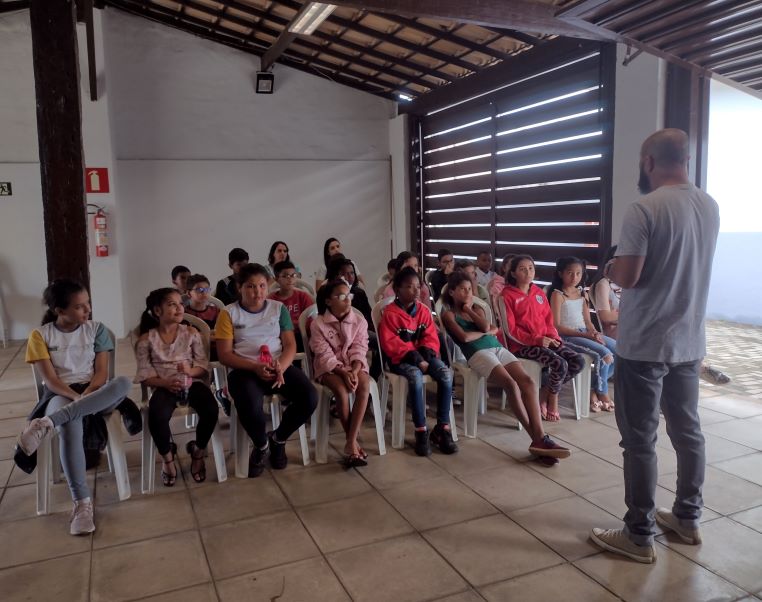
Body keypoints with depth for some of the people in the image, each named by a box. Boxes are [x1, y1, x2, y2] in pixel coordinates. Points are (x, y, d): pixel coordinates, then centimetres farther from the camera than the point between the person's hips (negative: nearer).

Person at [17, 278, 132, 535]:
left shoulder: (96, 329, 6)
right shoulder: (40, 335, 2)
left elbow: (101, 373, 1)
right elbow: (50, 380, -5)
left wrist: (86, 395, -19)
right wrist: (76, 398, -23)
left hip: (94, 393, 2)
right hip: (60, 395, -2)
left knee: (123, 383, -35)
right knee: (69, 428, -40)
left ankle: (47, 423, -40)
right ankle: (82, 501, -35)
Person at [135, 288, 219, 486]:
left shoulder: (191, 333, 7)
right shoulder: (146, 339, 4)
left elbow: (204, 365, 6)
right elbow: (145, 374, -1)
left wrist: (191, 370, -18)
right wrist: (166, 383, -19)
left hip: (192, 382, 2)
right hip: (163, 386, -1)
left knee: (211, 409, -29)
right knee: (157, 417, -34)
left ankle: (198, 451, 2)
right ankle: (167, 457, -1)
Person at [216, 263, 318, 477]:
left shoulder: (279, 308, 11)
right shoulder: (229, 313, 3)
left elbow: (290, 345, 6)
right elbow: (224, 354, -2)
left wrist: (281, 367, -16)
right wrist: (255, 367, -18)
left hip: (279, 367, 3)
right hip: (245, 370, -3)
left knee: (310, 398, -23)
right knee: (251, 407, -36)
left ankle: (278, 439, 7)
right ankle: (261, 446, 1)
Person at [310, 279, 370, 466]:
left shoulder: (359, 321, 2)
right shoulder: (318, 324, -6)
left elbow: (359, 351, -3)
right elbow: (325, 355, -12)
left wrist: (354, 371, -22)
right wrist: (344, 372, -24)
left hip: (354, 366, 3)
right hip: (329, 367, -2)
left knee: (364, 387, -30)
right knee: (341, 390, -33)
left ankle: (350, 443, -28)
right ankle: (353, 441, -17)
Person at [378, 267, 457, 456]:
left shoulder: (424, 311, 9)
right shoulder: (390, 314, -6)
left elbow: (431, 337, 9)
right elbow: (389, 343, -11)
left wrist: (426, 354, -13)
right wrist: (414, 357, -20)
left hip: (423, 356, 5)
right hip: (401, 359, -5)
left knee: (446, 374, -24)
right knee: (416, 376, -37)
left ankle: (442, 428, -16)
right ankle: (421, 431, -27)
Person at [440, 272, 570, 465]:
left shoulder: (477, 308, 27)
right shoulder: (449, 314, 10)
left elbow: (486, 327, 6)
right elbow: (464, 337, -7)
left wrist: (469, 309, 11)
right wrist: (488, 332, 7)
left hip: (498, 348, 6)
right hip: (478, 353, -6)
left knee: (528, 381, -21)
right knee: (511, 384, -29)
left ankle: (540, 437, -29)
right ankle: (537, 439, -25)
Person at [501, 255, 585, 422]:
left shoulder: (539, 293, 16)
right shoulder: (507, 294, -4)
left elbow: (548, 320, 19)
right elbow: (510, 329, -10)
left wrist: (553, 337, -3)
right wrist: (536, 339, -18)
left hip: (546, 341, 7)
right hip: (522, 345, -7)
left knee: (579, 361, -13)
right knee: (560, 364, -27)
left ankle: (545, 392, 3)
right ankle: (552, 400, 1)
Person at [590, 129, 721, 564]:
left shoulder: (645, 209, -18)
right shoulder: (711, 207, 7)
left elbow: (627, 277, -20)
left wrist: (610, 268, 2)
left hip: (644, 345, -7)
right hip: (690, 342, 8)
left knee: (640, 439, 2)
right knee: (688, 429, 18)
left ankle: (640, 536, 12)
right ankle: (688, 518, 34)